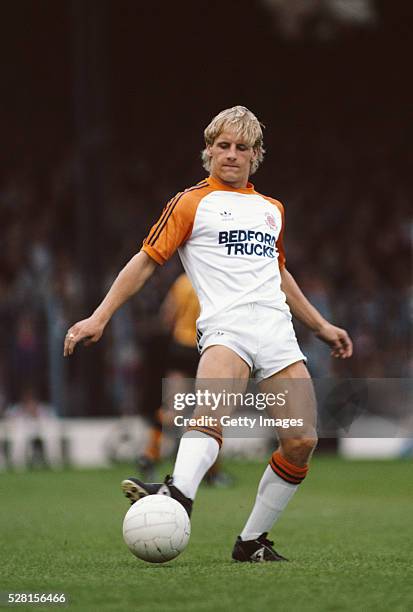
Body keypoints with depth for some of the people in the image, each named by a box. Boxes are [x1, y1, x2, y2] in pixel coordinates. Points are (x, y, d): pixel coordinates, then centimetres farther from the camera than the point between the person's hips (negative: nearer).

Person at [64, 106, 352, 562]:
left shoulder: (271, 209, 25)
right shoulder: (192, 203, 9)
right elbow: (147, 260, 6)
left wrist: (321, 326, 39)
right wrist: (100, 316, -3)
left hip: (277, 332, 5)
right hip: (225, 329, -5)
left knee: (302, 442, -8)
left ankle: (253, 542, 4)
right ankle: (179, 494, -58)